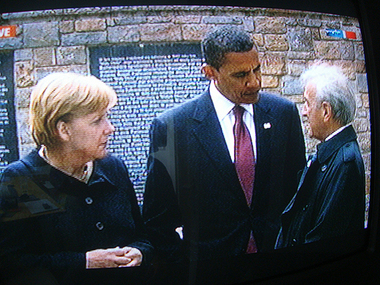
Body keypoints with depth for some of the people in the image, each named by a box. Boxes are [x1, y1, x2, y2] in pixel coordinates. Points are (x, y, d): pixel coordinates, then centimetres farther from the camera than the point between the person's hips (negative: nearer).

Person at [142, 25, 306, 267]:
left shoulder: (284, 112, -3)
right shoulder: (171, 126, -13)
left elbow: (299, 188, 5)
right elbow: (157, 217, -7)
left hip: (279, 254, 3)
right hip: (210, 259, -2)